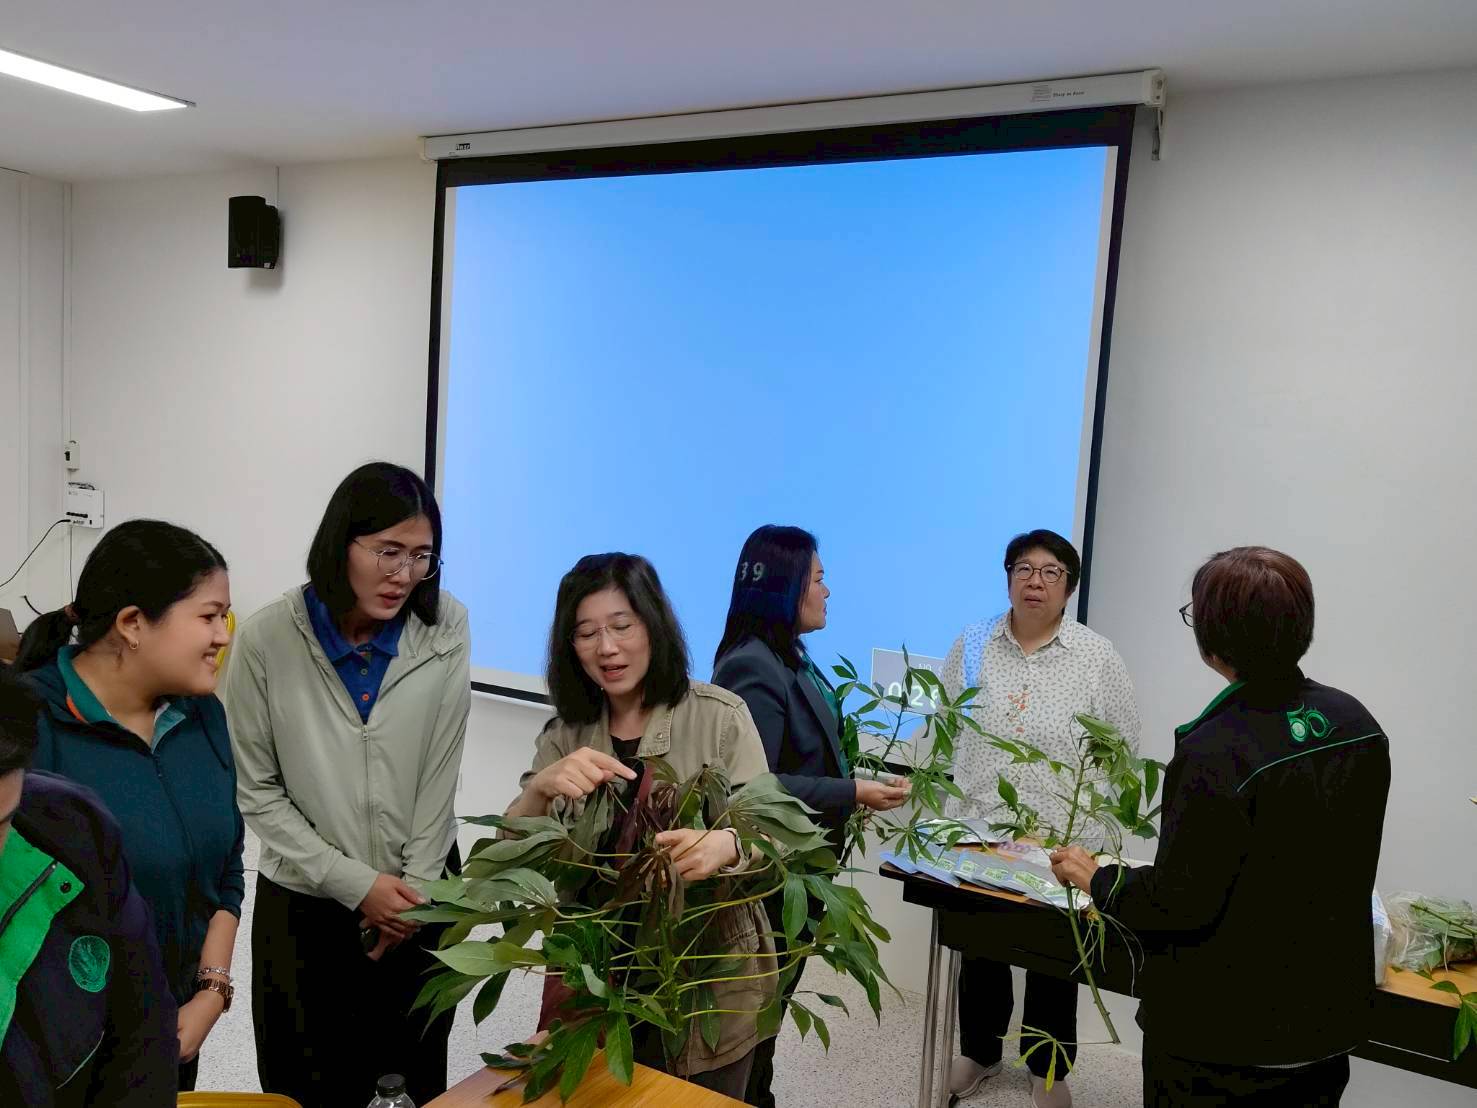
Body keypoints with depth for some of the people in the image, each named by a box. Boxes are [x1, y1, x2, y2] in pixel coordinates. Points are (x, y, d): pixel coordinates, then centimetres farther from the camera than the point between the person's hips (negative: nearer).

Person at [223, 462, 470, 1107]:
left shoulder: (445, 628, -11)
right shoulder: (267, 640, -15)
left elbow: (440, 771, -6)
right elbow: (257, 792, -8)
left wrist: (415, 885, -7)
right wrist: (356, 883, -11)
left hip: (420, 890, 1)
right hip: (304, 899, -1)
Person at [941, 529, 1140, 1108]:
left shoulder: (1098, 657, -5)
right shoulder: (972, 645, 1)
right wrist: (948, 805, 5)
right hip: (979, 832, 2)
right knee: (979, 949, 16)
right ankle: (979, 1051, 37)